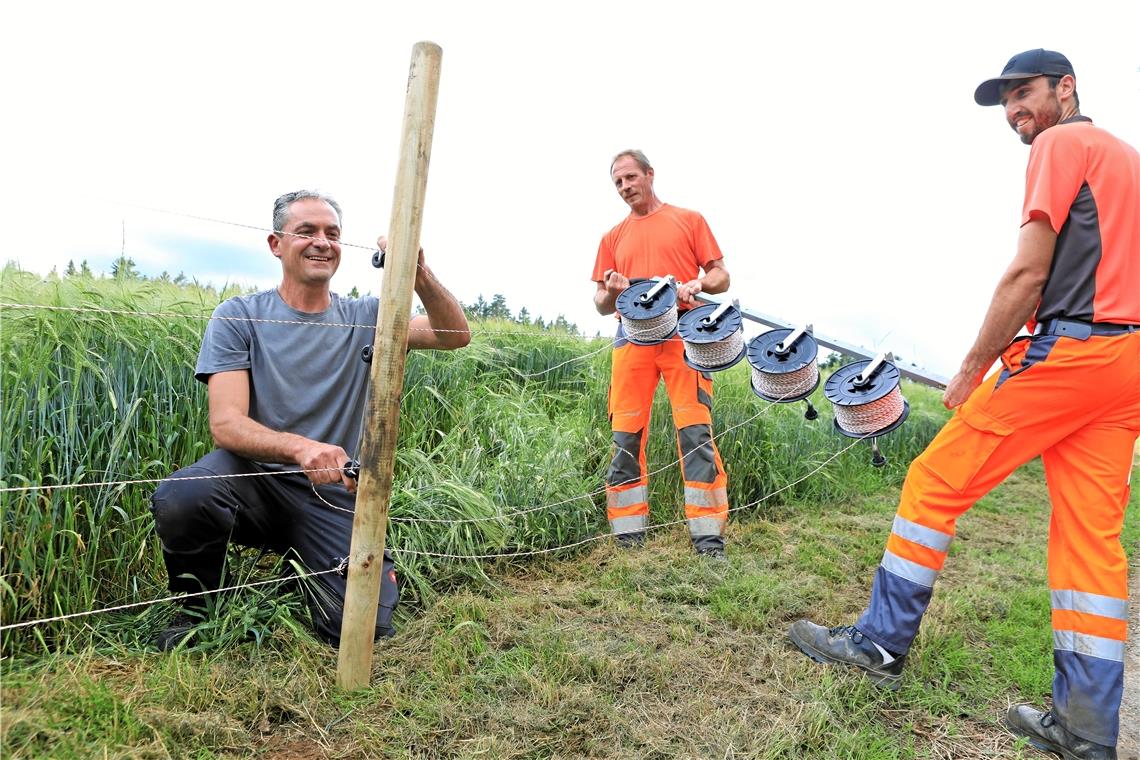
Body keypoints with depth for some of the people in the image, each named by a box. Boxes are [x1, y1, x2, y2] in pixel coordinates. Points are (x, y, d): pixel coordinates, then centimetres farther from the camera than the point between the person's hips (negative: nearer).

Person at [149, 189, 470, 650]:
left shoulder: (364, 318, 5)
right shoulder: (239, 317, -2)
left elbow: (456, 335, -7)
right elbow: (226, 425, -14)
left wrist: (419, 276, -26)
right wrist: (302, 448, -34)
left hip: (331, 497, 2)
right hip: (253, 477, -1)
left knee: (365, 626, -15)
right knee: (179, 500, -34)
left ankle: (301, 565, 20)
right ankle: (193, 609, 0)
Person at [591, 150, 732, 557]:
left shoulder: (689, 220, 14)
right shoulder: (613, 237, 21)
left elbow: (721, 276, 11)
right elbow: (602, 305, 21)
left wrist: (698, 284, -11)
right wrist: (611, 291, -2)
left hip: (682, 332, -3)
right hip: (631, 337, 3)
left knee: (696, 432, -10)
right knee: (626, 437, -2)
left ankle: (709, 538, -6)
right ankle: (628, 537, 6)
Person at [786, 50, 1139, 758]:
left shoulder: (1062, 144, -1)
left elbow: (1027, 275, -10)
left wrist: (973, 368, -5)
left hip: (1067, 350, -9)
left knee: (935, 483, -3)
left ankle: (881, 642, 4)